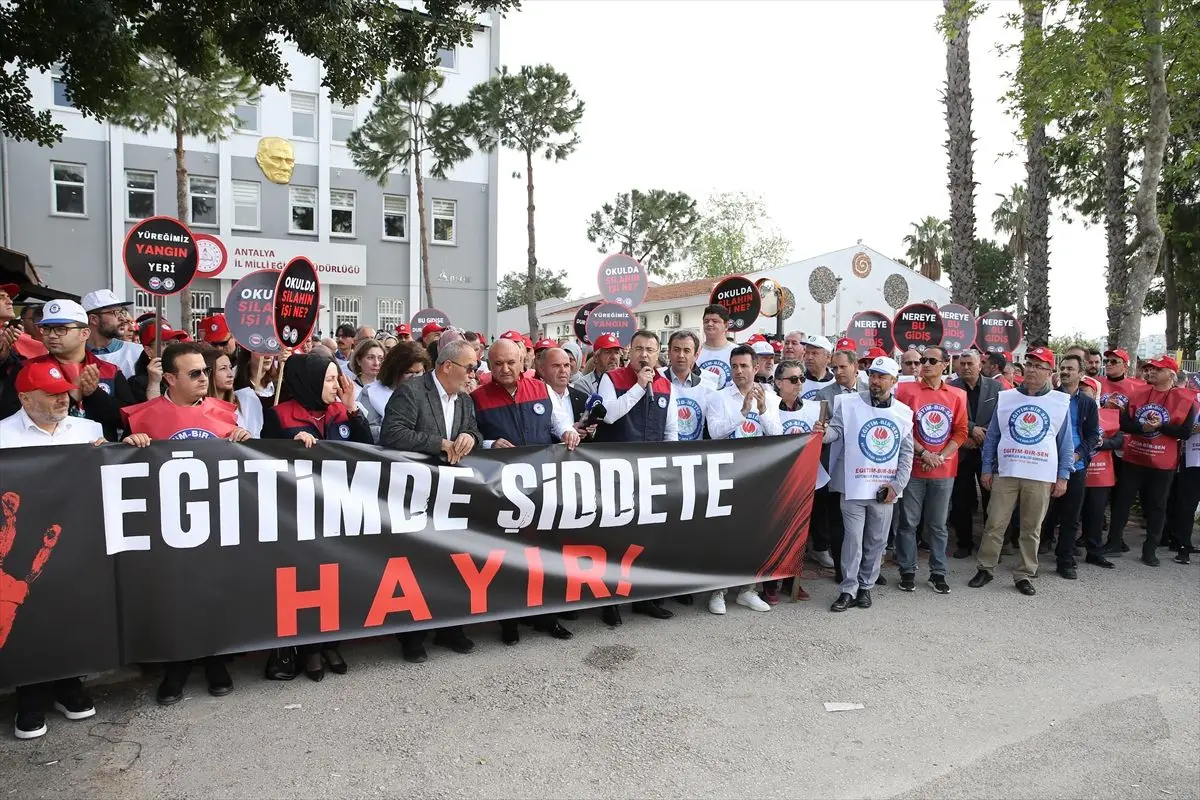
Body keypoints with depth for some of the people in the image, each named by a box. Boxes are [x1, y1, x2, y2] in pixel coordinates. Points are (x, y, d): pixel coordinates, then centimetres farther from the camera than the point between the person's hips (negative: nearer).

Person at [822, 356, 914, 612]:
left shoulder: (903, 412, 5)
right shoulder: (849, 403, -3)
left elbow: (906, 453, 7)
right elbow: (835, 430, -12)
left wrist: (897, 484, -2)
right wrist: (824, 431, -37)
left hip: (885, 489, 3)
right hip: (854, 486, -3)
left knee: (876, 541, 11)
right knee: (853, 539, 0)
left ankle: (865, 587, 25)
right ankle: (848, 590, 10)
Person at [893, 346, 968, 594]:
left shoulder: (957, 395, 5)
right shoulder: (907, 390, -2)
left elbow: (961, 431, 4)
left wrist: (941, 456, -8)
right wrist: (924, 453, -12)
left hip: (944, 471, 2)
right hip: (913, 468, -2)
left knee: (938, 525, 10)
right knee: (909, 522, 4)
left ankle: (938, 572, 20)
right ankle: (907, 571, 15)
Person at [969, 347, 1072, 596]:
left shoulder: (1061, 402, 3)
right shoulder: (1005, 398, 4)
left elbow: (1066, 442, 5)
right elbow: (992, 436, 7)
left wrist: (1063, 476, 0)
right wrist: (987, 468, 3)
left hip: (1042, 477, 0)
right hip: (1005, 473, 0)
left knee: (1031, 529, 8)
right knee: (994, 524, 2)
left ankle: (1024, 575, 19)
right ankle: (985, 569, 14)